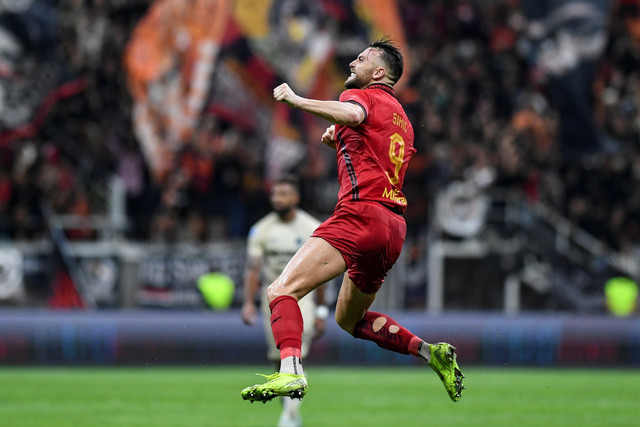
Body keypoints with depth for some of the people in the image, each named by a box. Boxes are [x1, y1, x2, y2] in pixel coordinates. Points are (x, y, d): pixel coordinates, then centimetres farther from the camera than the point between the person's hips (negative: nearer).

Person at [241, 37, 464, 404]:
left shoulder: (361, 95, 2)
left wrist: (298, 101, -27)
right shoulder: (401, 119, 27)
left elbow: (352, 113, -24)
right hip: (395, 226, 9)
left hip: (362, 214, -9)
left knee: (281, 290, -20)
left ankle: (291, 373, -41)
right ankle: (430, 352, 15)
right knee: (350, 319, 27)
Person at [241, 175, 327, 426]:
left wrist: (320, 312, 3)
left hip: (302, 299, -2)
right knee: (280, 362, 7)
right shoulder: (261, 230, 0)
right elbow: (252, 270, -3)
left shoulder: (312, 229, -2)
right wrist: (248, 303, -15)